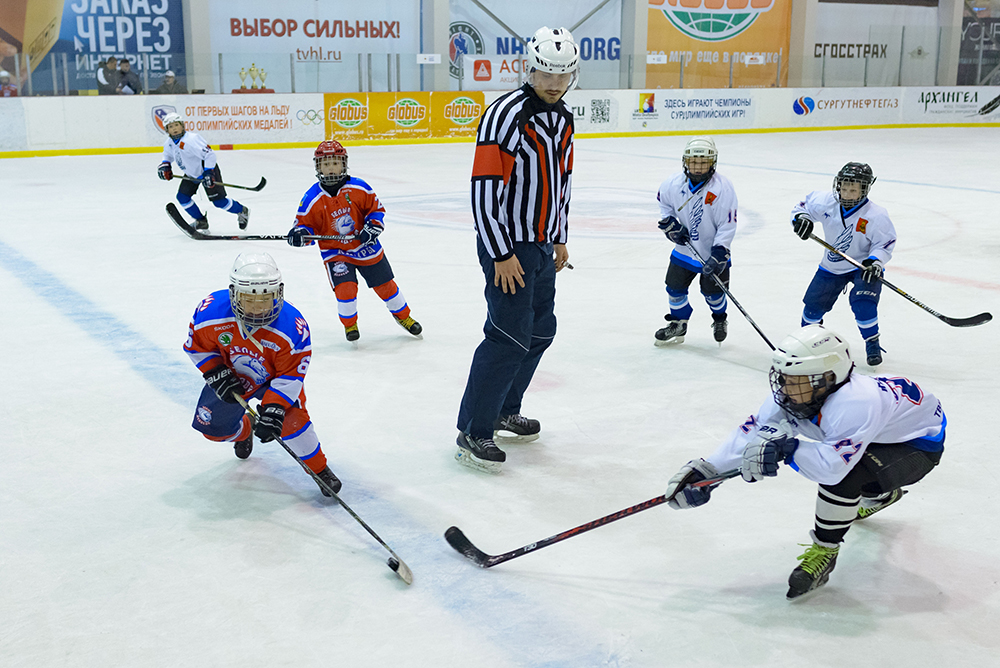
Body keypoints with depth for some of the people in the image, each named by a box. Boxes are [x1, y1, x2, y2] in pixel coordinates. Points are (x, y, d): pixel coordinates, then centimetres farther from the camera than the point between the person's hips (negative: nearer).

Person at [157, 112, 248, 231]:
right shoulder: (169, 143, -4)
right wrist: (165, 165, -1)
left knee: (219, 201, -10)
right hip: (191, 174, 8)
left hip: (208, 169, -8)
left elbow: (209, 154, -33)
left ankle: (242, 211, 15)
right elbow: (168, 155, 19)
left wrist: (208, 173, -36)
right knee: (182, 196, 0)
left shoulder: (191, 140, -32)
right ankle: (201, 221, 15)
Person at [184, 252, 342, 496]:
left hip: (274, 377, -3)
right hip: (232, 375, 3)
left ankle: (319, 469, -5)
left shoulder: (292, 327, -36)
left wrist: (273, 409, -38)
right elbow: (197, 346, -11)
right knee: (212, 426, 1)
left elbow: (290, 375, -28)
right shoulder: (210, 312, -30)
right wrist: (217, 375, -23)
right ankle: (243, 430, 39)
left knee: (289, 418, -26)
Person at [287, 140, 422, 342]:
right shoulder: (312, 198, -12)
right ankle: (349, 323, 11)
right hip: (335, 252, -1)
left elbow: (376, 208, 0)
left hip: (366, 247, 1)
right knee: (345, 288, -18)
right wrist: (300, 234, -27)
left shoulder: (359, 188, -11)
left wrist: (372, 227, -16)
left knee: (385, 285, 10)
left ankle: (403, 316, 35)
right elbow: (305, 223, -5)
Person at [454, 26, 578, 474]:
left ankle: (504, 410, 32)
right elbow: (483, 189, -21)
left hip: (542, 245, 9)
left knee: (541, 330, 15)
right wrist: (501, 255, -20)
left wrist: (559, 239, 19)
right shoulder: (505, 115, -18)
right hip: (508, 245, -9)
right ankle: (473, 432, 0)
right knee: (509, 336, -10)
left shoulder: (562, 118, 9)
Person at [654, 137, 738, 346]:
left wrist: (718, 255, -25)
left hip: (713, 250, -4)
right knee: (675, 286, 7)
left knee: (712, 291, 3)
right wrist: (671, 224, -4)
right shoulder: (675, 183, -11)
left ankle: (720, 320, 35)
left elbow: (727, 225, -20)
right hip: (685, 248, 4)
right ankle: (678, 324, 30)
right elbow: (663, 201, 12)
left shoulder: (722, 188, -22)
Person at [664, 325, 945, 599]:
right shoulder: (795, 391, -16)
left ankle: (825, 551, -10)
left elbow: (832, 466, -48)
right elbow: (754, 431, -16)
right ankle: (881, 494, 46)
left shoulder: (854, 403, -41)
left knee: (844, 470, -31)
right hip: (879, 436, 9)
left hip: (920, 445, -9)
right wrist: (707, 469, -23)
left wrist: (786, 448, -43)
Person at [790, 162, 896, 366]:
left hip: (863, 267, -4)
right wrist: (801, 217, -23)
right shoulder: (825, 201, -16)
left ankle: (872, 344, -1)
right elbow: (804, 206, -1)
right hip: (832, 266, 4)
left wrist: (875, 261, -35)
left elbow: (885, 243, -18)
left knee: (862, 303, -24)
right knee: (814, 302, 6)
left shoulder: (876, 216, -25)